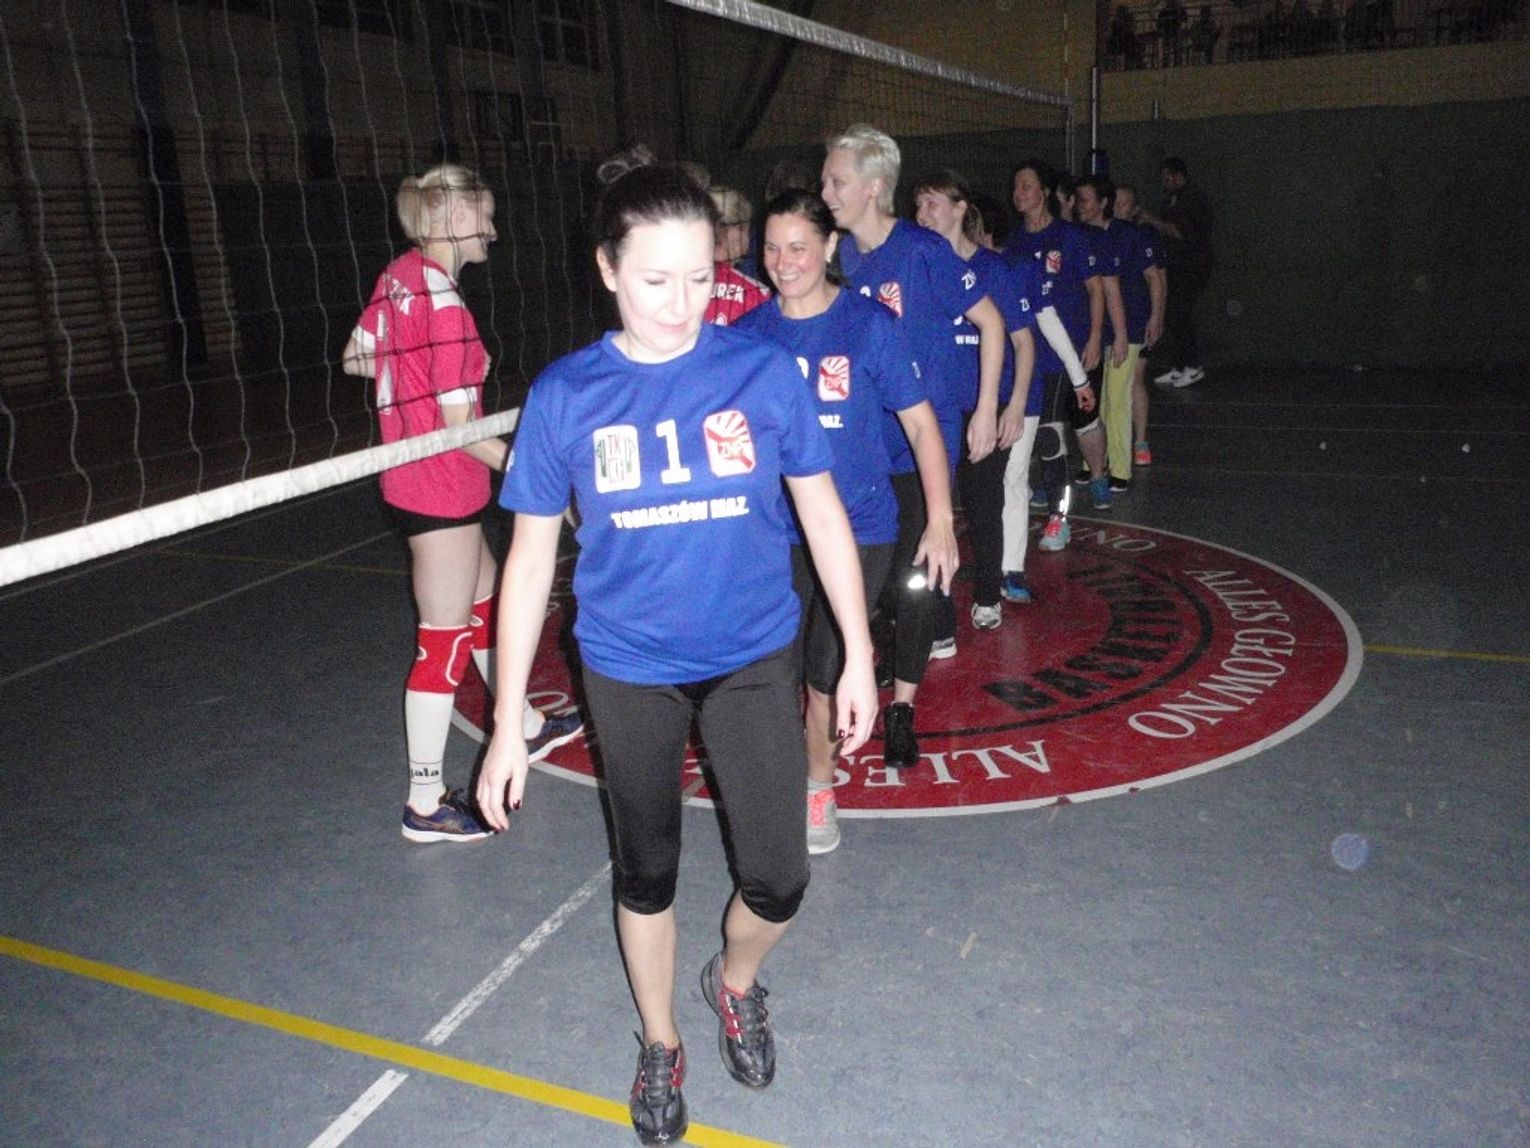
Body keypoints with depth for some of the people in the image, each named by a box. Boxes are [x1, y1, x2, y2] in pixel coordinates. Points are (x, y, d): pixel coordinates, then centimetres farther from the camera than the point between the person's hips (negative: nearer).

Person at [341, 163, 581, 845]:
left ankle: (524, 728, 42)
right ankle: (426, 803, 12)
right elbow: (460, 429, -21)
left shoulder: (399, 275, 4)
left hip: (411, 479, 9)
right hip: (442, 490, -9)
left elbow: (356, 359, 15)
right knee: (443, 644, 0)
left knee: (485, 604, 23)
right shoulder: (445, 308, -22)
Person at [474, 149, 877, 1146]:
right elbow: (531, 558, -4)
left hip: (754, 661, 0)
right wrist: (508, 725, -3)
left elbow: (822, 512, -1)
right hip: (630, 675, 1)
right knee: (646, 873, 17)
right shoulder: (565, 396, -10)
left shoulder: (763, 370, -10)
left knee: (779, 882, 3)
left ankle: (736, 981, 40)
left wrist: (859, 655, 2)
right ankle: (660, 1045, 44)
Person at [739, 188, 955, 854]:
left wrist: (940, 522, -6)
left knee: (829, 672, 4)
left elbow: (920, 424, -3)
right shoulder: (748, 336, 0)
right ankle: (806, 776, 31)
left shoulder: (871, 325, -7)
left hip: (859, 529, -2)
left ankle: (817, 782, 31)